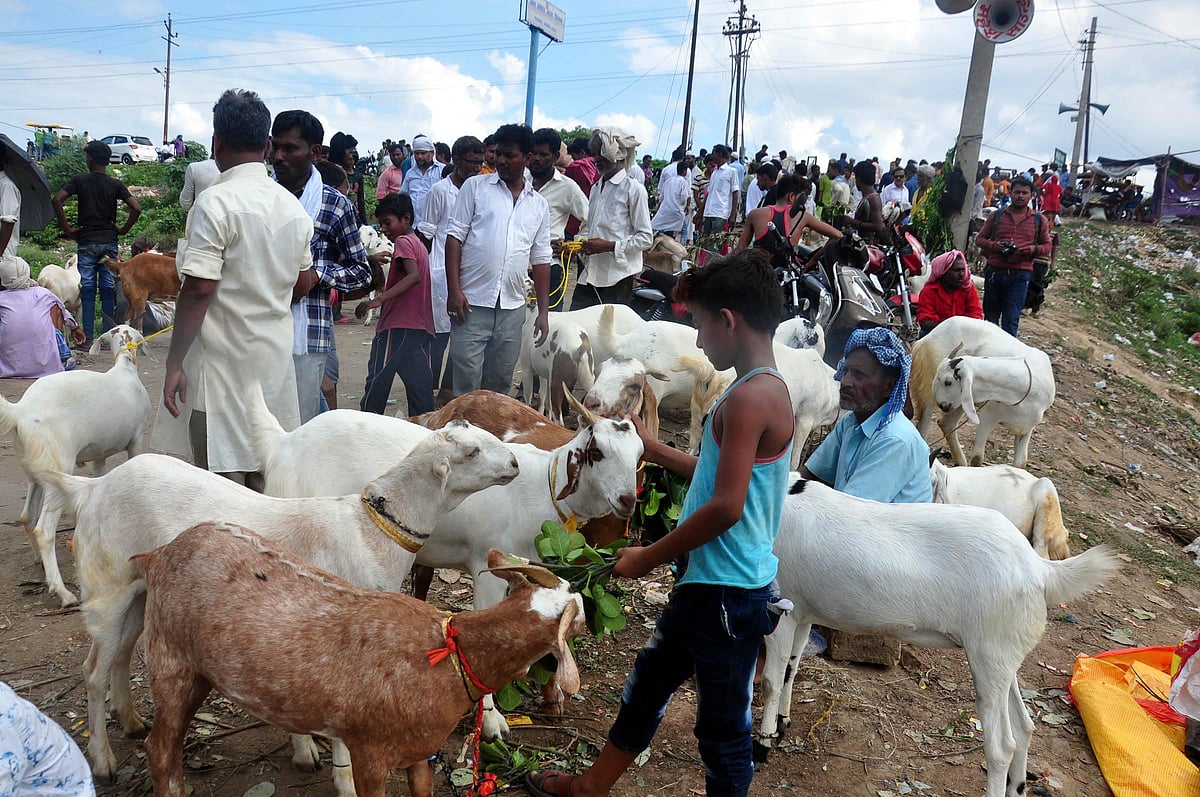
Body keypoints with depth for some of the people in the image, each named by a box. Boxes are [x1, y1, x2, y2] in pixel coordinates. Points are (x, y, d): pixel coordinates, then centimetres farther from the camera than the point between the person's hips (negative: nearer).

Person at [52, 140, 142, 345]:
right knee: (109, 290, 5)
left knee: (87, 290, 3)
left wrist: (67, 229, -5)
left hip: (86, 242, -1)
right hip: (109, 242, 1)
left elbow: (57, 200, -12)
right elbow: (136, 209, -10)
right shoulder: (115, 184, 1)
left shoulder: (80, 180, -1)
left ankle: (87, 338, 2)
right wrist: (123, 230, 1)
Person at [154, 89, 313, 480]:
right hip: (277, 359, 7)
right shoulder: (293, 206, 8)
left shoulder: (215, 202, -13)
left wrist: (175, 363, -12)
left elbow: (198, 290, -17)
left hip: (224, 360, -7)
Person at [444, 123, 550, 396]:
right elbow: (455, 237, 0)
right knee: (466, 382, -3)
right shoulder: (476, 187, 4)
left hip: (512, 308, 3)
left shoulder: (539, 205, 13)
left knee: (501, 381, 11)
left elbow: (541, 260, 13)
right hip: (472, 303, -3)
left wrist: (543, 312, 8)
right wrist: (453, 290, -10)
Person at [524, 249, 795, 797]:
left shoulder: (751, 396, -21)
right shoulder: (765, 389, 9)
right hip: (707, 584, 11)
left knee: (723, 724, 7)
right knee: (647, 683, 24)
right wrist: (652, 448, 20)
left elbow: (725, 507, -26)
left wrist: (648, 557, -15)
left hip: (728, 592, -11)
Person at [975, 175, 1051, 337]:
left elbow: (1047, 246, 13)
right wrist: (993, 245, -11)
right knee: (990, 317, 12)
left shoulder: (1038, 220, 8)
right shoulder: (996, 216, 8)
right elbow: (979, 238, 11)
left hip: (1020, 275, -1)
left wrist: (1034, 249, -10)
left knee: (1011, 319, -7)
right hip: (995, 271, 2)